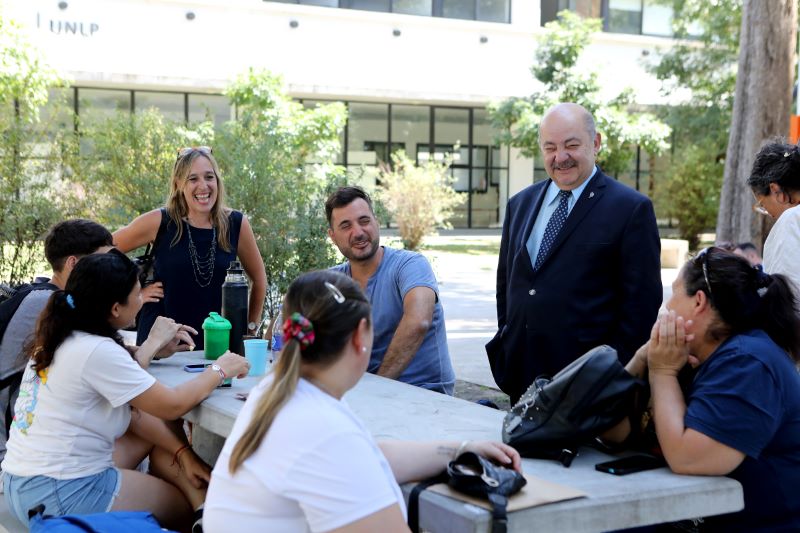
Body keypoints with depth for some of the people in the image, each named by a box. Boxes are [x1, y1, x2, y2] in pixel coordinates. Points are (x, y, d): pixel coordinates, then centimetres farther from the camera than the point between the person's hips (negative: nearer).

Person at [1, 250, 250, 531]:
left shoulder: (59, 339, 7)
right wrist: (219, 370, -1)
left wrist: (182, 451, 3)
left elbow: (131, 410, 8)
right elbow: (172, 405, -17)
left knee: (160, 437, 13)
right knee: (185, 505, 7)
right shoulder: (97, 351, -21)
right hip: (59, 496, -9)